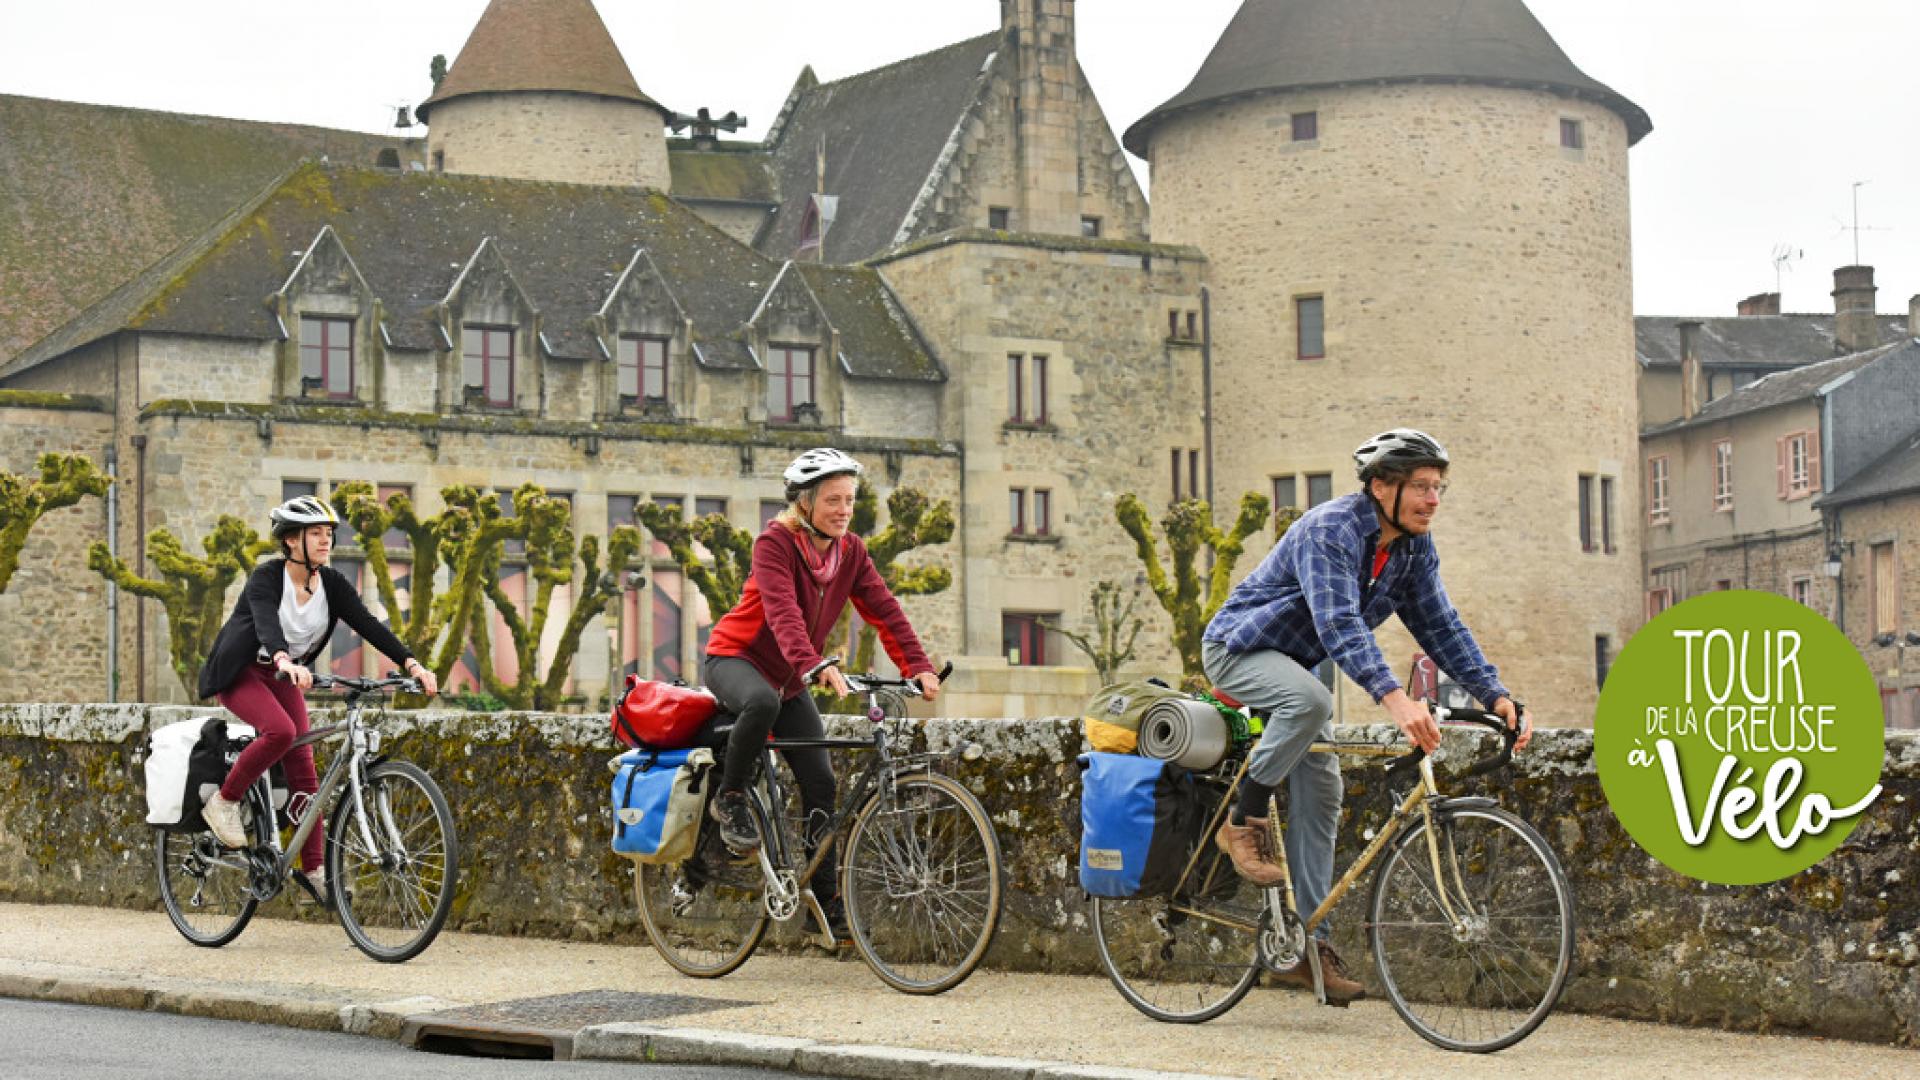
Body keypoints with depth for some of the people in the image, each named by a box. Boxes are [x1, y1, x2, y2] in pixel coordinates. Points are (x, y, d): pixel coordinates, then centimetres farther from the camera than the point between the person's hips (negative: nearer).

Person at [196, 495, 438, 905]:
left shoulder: (331, 583, -7)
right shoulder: (266, 577, -23)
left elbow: (368, 625, -16)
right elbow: (266, 623, -41)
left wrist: (412, 664, -29)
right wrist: (285, 662, -62)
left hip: (282, 676, 6)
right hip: (239, 671, -6)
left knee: (303, 771, -3)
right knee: (280, 730, -32)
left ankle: (314, 870, 1)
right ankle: (223, 803, -13)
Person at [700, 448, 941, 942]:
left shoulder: (850, 552, -2)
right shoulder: (775, 543, -21)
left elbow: (884, 610, -9)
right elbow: (783, 610, -36)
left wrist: (918, 667, -24)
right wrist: (815, 666, -52)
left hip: (789, 678, 6)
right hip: (735, 658, -6)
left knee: (820, 782, -3)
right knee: (763, 702, -41)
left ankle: (826, 898, 5)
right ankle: (730, 799, -17)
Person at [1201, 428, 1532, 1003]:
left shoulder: (1414, 548, -4)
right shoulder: (1331, 529, -30)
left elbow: (1441, 626, -5)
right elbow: (1340, 623, -42)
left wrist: (1497, 695, -19)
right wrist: (1394, 698, -55)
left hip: (1296, 663, 8)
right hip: (1240, 647, -8)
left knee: (1321, 799, 0)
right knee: (1311, 700, -38)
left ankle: (1313, 947, 2)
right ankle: (1244, 822, -18)